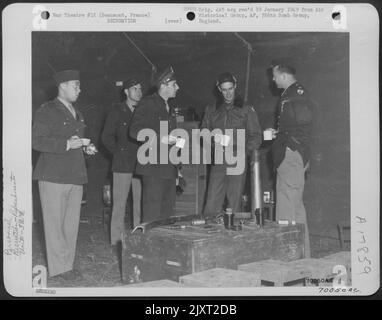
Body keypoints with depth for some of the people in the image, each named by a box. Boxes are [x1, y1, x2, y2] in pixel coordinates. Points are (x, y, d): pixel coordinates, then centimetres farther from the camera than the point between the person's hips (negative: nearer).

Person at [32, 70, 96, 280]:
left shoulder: (76, 113, 20)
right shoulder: (46, 111, -4)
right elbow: (36, 141, -12)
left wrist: (86, 147, 10)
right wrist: (66, 144, -19)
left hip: (75, 176, 7)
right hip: (53, 176, -7)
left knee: (71, 223, 8)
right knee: (55, 222, -2)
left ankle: (67, 264, 16)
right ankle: (59, 267, 5)